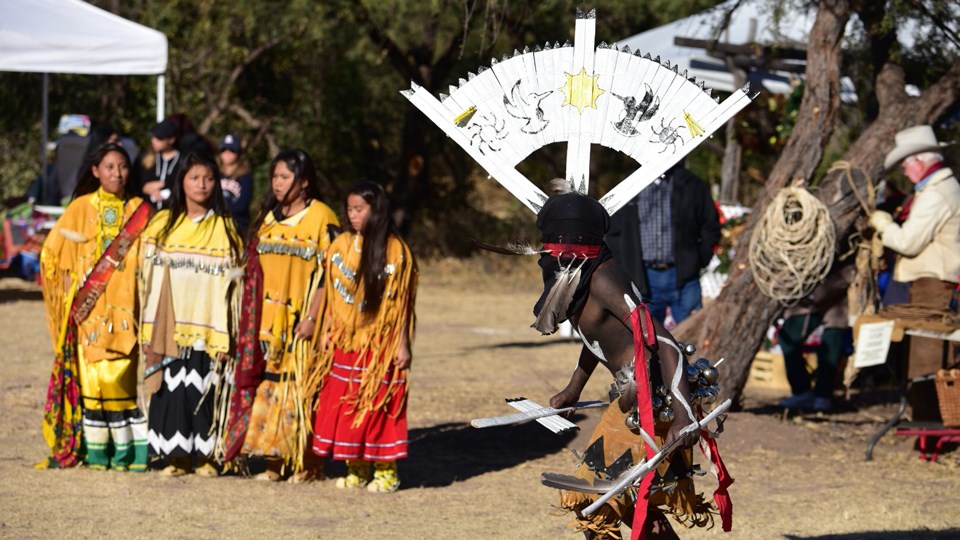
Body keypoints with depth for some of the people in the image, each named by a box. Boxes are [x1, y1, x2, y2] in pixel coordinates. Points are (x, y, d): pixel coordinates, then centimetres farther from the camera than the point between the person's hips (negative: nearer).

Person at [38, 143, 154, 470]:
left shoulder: (141, 212, 7)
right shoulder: (80, 209, 8)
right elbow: (51, 255, 12)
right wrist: (72, 290, 2)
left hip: (125, 309, -1)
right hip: (89, 310, 1)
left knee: (122, 377, -8)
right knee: (91, 376, -3)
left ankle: (128, 452, -3)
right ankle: (95, 452, 2)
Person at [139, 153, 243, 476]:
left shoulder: (224, 228, 6)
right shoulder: (162, 225, 8)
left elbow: (229, 283, 1)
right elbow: (150, 279, 7)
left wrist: (224, 338, -6)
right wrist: (149, 333, 0)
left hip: (206, 328, -1)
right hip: (170, 328, 1)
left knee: (203, 389, -2)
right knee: (171, 389, 0)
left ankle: (205, 455, 7)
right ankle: (176, 456, 8)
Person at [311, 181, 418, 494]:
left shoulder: (395, 250, -7)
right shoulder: (341, 246, 7)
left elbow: (402, 302, -6)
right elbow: (332, 295, 12)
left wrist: (402, 344, -8)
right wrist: (326, 332, 7)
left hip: (379, 343, -5)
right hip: (344, 342, 5)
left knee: (379, 403, -2)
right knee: (344, 404, 5)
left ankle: (385, 471, 7)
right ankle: (356, 469, 15)